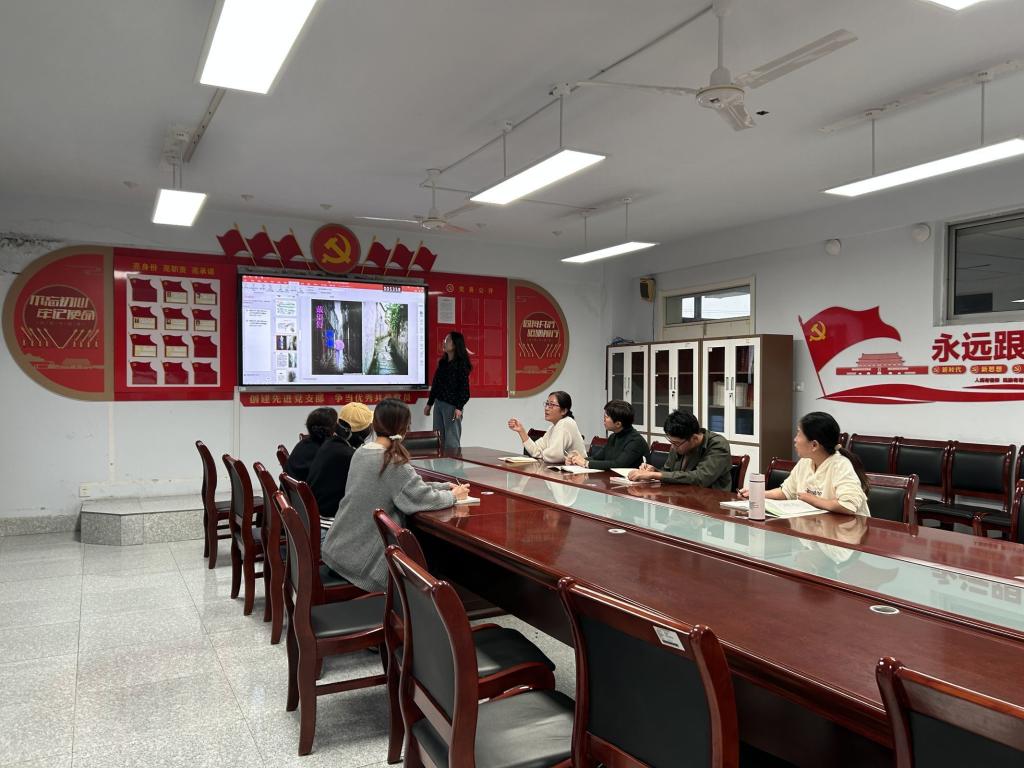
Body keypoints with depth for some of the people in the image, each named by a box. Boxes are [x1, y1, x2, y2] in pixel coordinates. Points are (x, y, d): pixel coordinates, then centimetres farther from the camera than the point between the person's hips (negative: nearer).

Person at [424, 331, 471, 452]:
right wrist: (429, 404, 17)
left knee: (451, 442, -3)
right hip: (439, 403, 7)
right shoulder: (442, 362, 14)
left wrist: (459, 407, -18)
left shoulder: (461, 363, -7)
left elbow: (464, 387, -11)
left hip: (452, 405, -7)